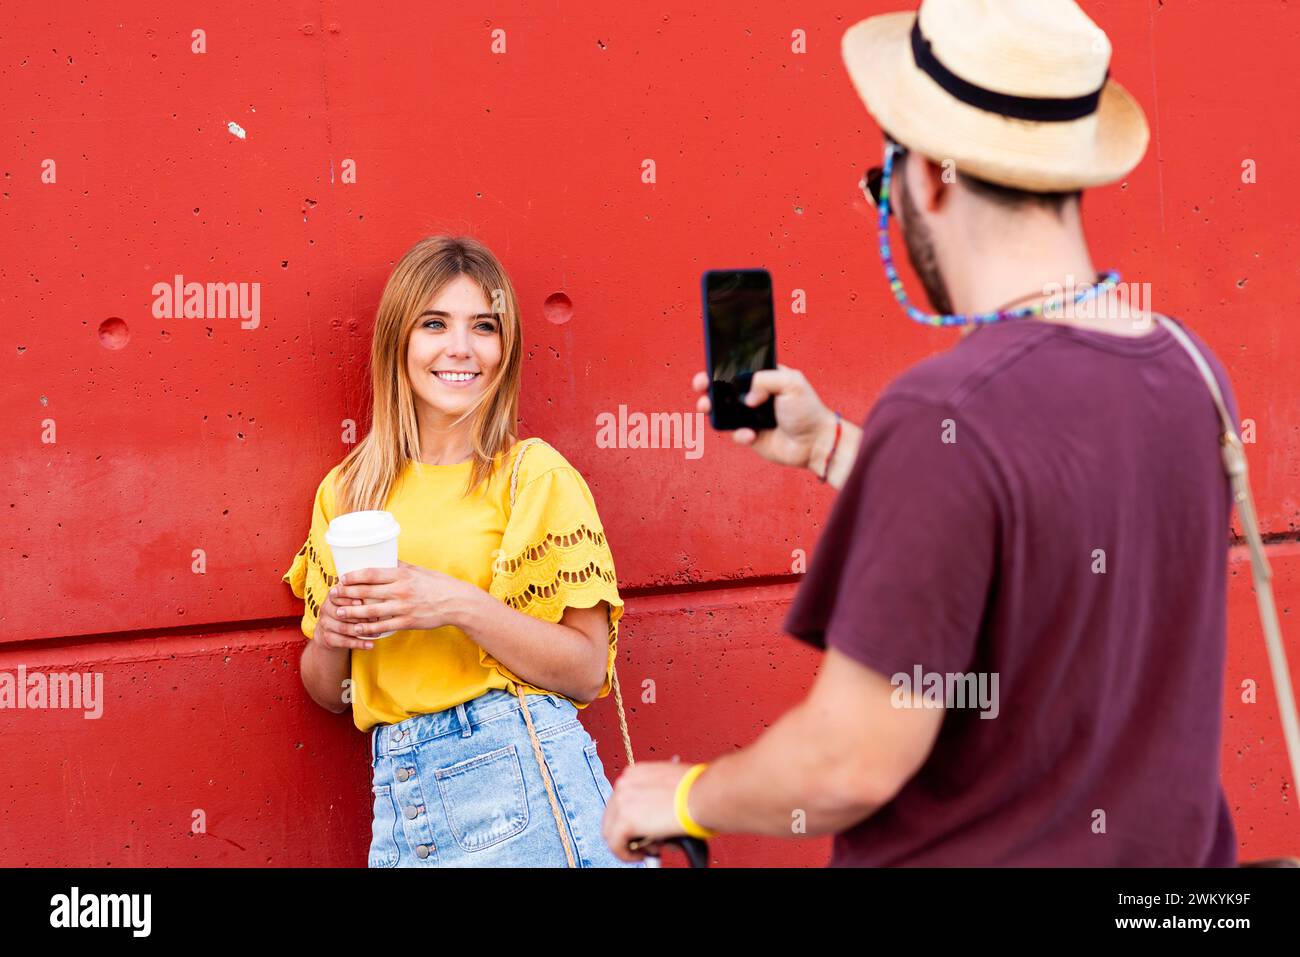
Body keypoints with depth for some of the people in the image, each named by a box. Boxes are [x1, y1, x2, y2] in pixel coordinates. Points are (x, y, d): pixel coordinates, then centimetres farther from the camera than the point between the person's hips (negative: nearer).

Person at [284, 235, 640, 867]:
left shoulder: (533, 474, -2)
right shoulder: (346, 492, 10)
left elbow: (588, 670, -6)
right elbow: (331, 694, 16)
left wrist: (462, 606, -18)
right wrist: (330, 635, -6)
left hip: (517, 776, -4)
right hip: (398, 805, 4)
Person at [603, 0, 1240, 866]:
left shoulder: (949, 421, -25)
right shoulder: (1189, 371, -4)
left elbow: (853, 765, -23)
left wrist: (682, 799, -6)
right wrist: (831, 448, 15)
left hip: (974, 853, -7)